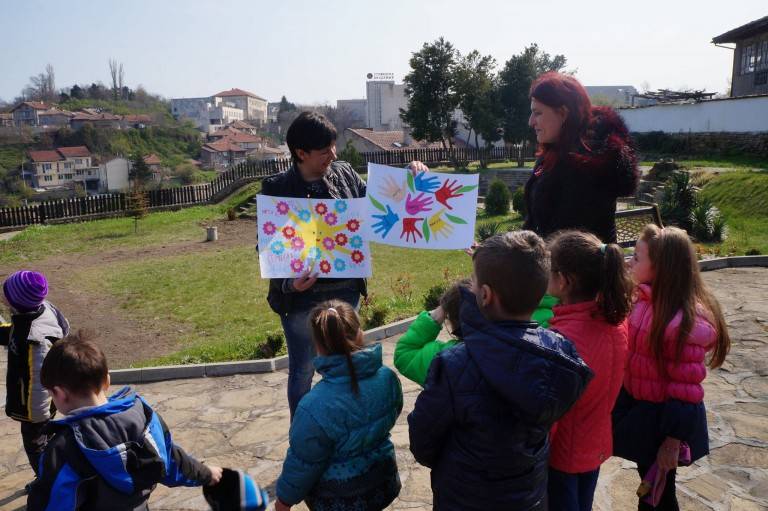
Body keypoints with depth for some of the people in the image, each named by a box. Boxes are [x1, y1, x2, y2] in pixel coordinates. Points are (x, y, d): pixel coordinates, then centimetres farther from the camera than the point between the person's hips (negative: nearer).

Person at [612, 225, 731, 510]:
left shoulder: (687, 323, -29)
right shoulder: (646, 299, -5)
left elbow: (686, 388, -23)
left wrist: (673, 441, -17)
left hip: (661, 416, -7)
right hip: (636, 405, 7)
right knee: (646, 479, 26)